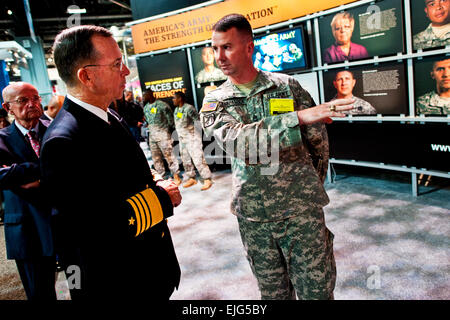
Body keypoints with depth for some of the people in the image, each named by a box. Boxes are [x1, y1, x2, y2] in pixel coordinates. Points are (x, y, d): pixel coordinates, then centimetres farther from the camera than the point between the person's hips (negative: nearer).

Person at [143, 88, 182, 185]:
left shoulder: (161, 105, -8)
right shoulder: (146, 107, 13)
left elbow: (170, 118, -3)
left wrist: (168, 129, 0)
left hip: (163, 134, -7)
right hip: (152, 135, 7)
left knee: (168, 155, -7)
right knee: (156, 158, 9)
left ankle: (176, 175, 1)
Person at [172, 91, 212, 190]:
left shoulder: (189, 108, -15)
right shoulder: (176, 110, 12)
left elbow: (198, 120, -15)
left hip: (192, 138, -9)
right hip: (182, 139, 9)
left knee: (198, 159, -13)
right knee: (185, 160, 13)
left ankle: (207, 180, -8)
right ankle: (191, 178, 25)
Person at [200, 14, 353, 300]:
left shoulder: (287, 86, -1)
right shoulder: (214, 102, -1)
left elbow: (318, 139, 8)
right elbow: (236, 141, -23)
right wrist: (297, 118, -30)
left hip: (301, 209, -1)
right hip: (253, 216, 1)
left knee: (317, 290, 8)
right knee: (273, 292, 17)